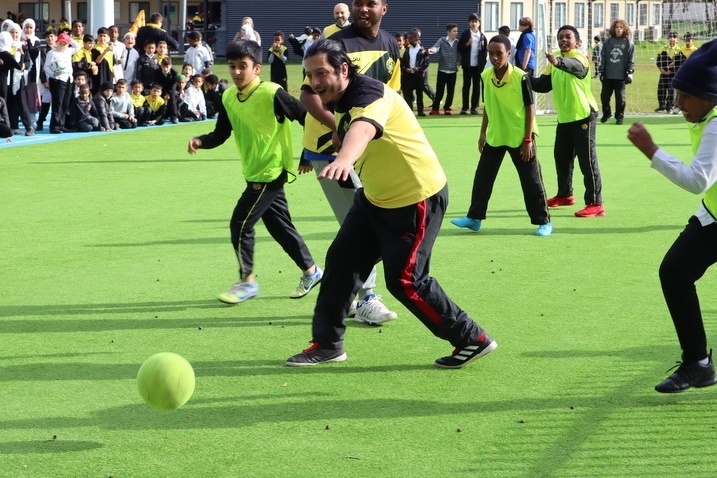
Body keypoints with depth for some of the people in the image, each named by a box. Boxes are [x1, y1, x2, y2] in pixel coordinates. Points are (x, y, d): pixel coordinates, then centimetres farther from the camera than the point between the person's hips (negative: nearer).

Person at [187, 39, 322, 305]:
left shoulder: (272, 94, -20)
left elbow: (307, 117, -15)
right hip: (254, 172, 7)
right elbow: (221, 134, 6)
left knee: (240, 224, -8)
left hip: (271, 172, -7)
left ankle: (247, 282, 8)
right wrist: (201, 141, -15)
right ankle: (311, 272, 31)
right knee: (280, 226, 15)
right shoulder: (228, 97, 1)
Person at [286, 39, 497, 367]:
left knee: (404, 281, -8)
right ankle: (327, 343, 18)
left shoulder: (369, 93, -27)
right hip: (375, 199, 9)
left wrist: (344, 159, -70)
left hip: (419, 199, -9)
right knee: (341, 260, 6)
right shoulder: (341, 102, 2)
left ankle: (473, 340, 5)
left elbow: (364, 128, -51)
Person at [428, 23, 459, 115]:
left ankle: (447, 108, 19)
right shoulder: (442, 41, -5)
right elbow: (436, 47, -21)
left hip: (453, 71, 3)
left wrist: (458, 62, -5)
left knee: (451, 91, 6)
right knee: (439, 91, -2)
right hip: (443, 70, -3)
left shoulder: (457, 42, 5)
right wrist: (432, 50, -42)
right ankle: (435, 108, 10)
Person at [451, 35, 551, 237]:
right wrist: (483, 132, 12)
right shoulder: (486, 76, -3)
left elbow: (530, 108, -13)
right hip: (494, 136, 5)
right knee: (482, 177, 8)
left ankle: (544, 222, 10)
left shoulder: (521, 77, -18)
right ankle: (474, 218, 20)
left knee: (531, 181, 0)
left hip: (519, 137, -5)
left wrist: (527, 139, -14)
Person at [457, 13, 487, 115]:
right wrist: (467, 44, -17)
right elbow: (459, 48, -1)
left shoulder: (482, 36, 7)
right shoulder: (465, 34, 1)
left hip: (478, 64, 2)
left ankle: (474, 107, 9)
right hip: (467, 64, -2)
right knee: (466, 85, 1)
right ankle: (465, 107, 4)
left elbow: (485, 49, 11)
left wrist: (483, 61, 2)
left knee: (476, 85, 4)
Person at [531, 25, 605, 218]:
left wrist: (558, 61, -60)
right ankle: (565, 195, 38)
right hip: (564, 117, 8)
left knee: (587, 160, -9)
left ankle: (595, 204, -7)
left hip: (583, 116, -8)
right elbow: (544, 84, 12)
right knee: (561, 157, 19)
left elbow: (573, 66, -38)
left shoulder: (579, 59, -14)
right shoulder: (555, 62, 11)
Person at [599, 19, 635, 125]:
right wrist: (601, 71, 5)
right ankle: (606, 113, 27)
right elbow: (603, 57, 9)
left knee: (620, 97, 1)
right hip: (608, 75, 2)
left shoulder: (629, 43, 2)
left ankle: (619, 116, 12)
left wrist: (629, 72, -5)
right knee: (604, 95, 7)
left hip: (620, 76, -2)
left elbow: (631, 60, 1)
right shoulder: (608, 41, 7)